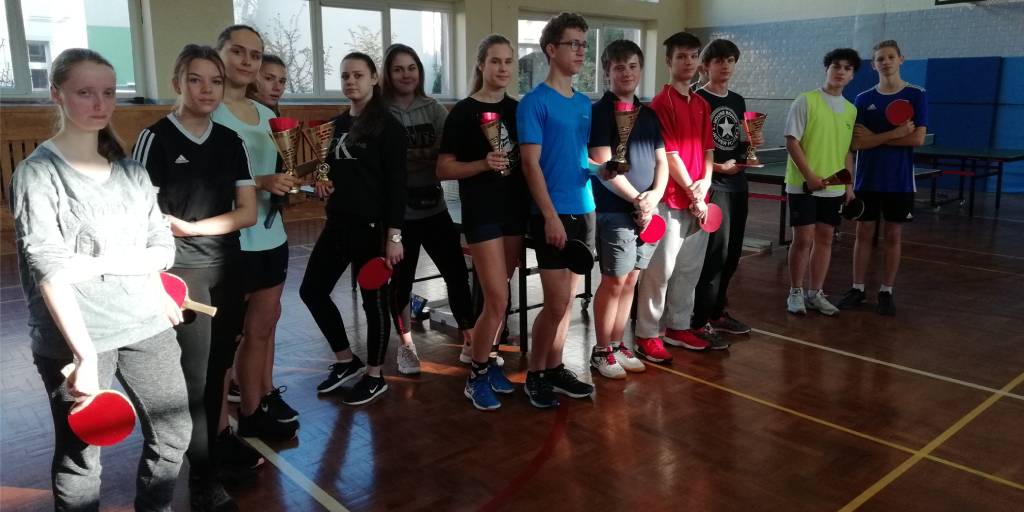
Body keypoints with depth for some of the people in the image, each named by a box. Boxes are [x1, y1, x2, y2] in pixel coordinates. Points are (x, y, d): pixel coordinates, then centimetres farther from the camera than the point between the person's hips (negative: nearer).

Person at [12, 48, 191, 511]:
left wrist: (99, 263, -15)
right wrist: (86, 354, -23)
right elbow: (49, 271, -15)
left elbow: (163, 249, 3)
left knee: (174, 432, 12)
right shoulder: (37, 172, -6)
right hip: (74, 338, -5)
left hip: (146, 325, 5)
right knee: (80, 454, 7)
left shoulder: (131, 171, 9)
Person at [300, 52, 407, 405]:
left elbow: (396, 184, -13)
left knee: (374, 300, 3)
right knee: (312, 290, 10)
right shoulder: (338, 123, 13)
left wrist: (394, 234, -18)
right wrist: (324, 182, 1)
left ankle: (374, 376, 20)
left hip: (372, 225, -8)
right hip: (338, 223, 8)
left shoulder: (387, 126, -8)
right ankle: (347, 361, 26)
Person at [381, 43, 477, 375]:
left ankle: (470, 342, 17)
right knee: (400, 281, 9)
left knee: (457, 274, 3)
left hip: (434, 207, 3)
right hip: (398, 211, -3)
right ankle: (405, 346, 28)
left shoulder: (434, 109, 6)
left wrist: (416, 155, -16)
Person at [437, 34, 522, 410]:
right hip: (481, 213, -5)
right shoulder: (463, 112, -7)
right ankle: (476, 377, 8)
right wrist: (484, 163, -22)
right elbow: (443, 169, -8)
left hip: (516, 210, 5)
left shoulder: (518, 109, 9)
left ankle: (490, 360, 27)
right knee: (497, 300, -8)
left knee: (498, 296, 11)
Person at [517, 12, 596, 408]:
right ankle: (535, 374, 13)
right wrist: (551, 216, -18)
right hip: (553, 215, -7)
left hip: (585, 211, 7)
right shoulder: (535, 102, -8)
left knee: (568, 299, 12)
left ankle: (555, 368, 24)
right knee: (556, 302, -4)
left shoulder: (584, 104, 13)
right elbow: (530, 164, -13)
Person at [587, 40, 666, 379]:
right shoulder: (600, 112, -6)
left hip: (646, 211, 6)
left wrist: (655, 195, -5)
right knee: (614, 281, -1)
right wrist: (637, 199, -11)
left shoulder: (649, 115, 15)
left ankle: (617, 345, 22)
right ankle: (602, 352, 11)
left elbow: (661, 160, 14)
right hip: (615, 211, -6)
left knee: (630, 281, 11)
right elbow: (604, 166, -13)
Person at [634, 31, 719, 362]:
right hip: (671, 200, -8)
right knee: (660, 269, -4)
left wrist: (705, 182, -2)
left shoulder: (702, 105, 16)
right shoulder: (661, 103, -8)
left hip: (699, 199, 8)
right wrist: (692, 192, -10)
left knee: (690, 268, 13)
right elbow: (669, 154, -12)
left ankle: (678, 327, 25)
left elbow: (707, 148, 15)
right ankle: (646, 335, 4)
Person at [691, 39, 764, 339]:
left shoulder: (738, 102, 16)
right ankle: (700, 321, -3)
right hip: (711, 185, -8)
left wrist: (750, 143, 2)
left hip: (737, 184, 8)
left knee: (732, 253, 10)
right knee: (715, 252, -10)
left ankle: (716, 312, 22)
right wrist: (717, 167, -21)